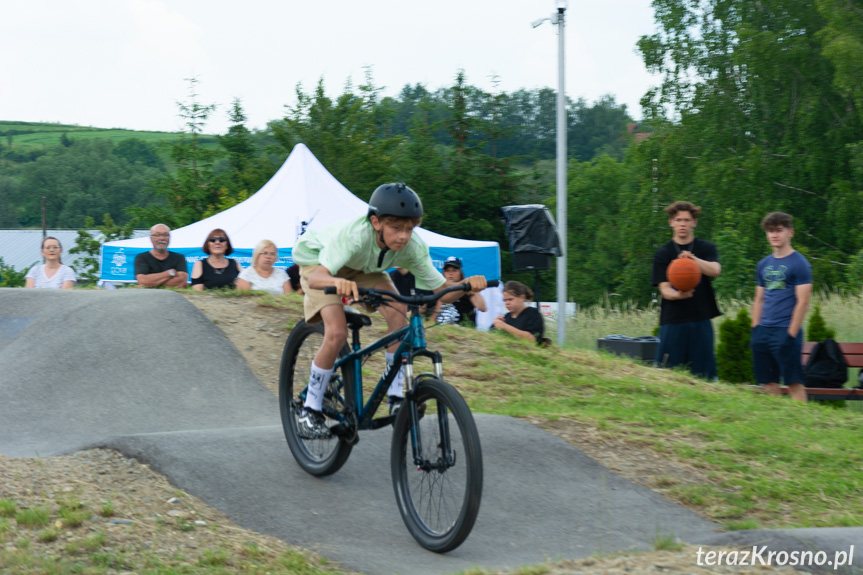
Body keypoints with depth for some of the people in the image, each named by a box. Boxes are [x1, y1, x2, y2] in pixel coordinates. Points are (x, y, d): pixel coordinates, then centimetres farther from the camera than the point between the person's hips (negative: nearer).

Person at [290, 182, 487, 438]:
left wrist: (467, 284, -42)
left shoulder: (413, 247, -27)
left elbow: (442, 289, -21)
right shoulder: (355, 235, -42)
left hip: (362, 268, 5)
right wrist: (338, 282, -75)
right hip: (317, 260, -5)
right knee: (337, 333, -24)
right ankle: (310, 411, -7)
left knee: (398, 312, -20)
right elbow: (316, 278, -53)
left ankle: (395, 397, -7)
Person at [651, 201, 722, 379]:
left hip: (701, 320, 1)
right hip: (672, 320, -1)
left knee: (703, 373, 1)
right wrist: (679, 295, -28)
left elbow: (715, 270, -12)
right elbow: (664, 289, -5)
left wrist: (693, 259, -31)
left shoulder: (706, 249, 8)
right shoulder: (663, 254, 5)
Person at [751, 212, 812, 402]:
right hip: (763, 331, 7)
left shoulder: (799, 264, -5)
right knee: (768, 383, 6)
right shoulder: (763, 265, 15)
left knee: (794, 383, -6)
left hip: (786, 331, -7)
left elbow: (803, 302, -10)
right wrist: (755, 330, 11)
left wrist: (791, 334, -14)